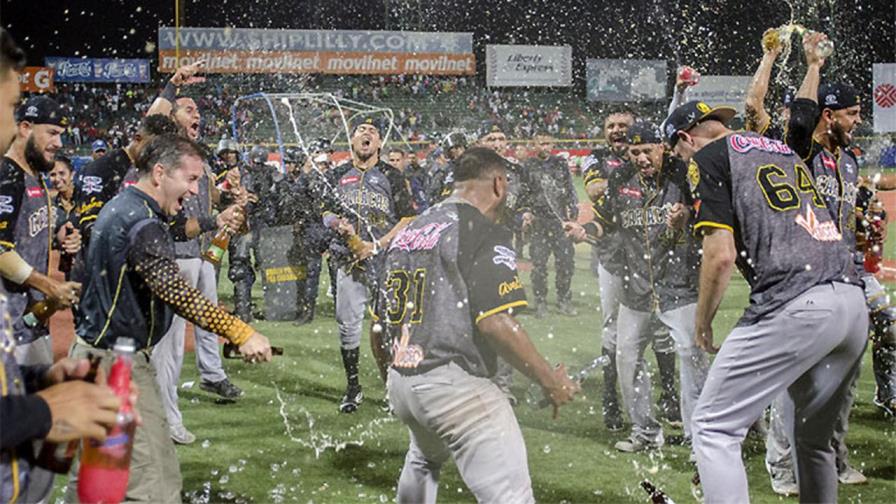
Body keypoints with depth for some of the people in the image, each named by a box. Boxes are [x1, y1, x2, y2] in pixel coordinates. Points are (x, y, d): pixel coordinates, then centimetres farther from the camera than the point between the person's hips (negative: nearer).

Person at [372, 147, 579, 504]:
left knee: (424, 460, 35)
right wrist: (550, 381, -8)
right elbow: (495, 324, -18)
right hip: (454, 383, -8)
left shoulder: (407, 234, 17)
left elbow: (378, 329, 20)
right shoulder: (485, 233, -7)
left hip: (400, 383, 9)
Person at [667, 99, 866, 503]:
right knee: (814, 435, 22)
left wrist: (702, 322, 7)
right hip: (853, 300, 8)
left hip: (795, 306, -8)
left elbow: (721, 255, -5)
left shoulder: (707, 158, 4)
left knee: (714, 427, -3)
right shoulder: (782, 149, 27)